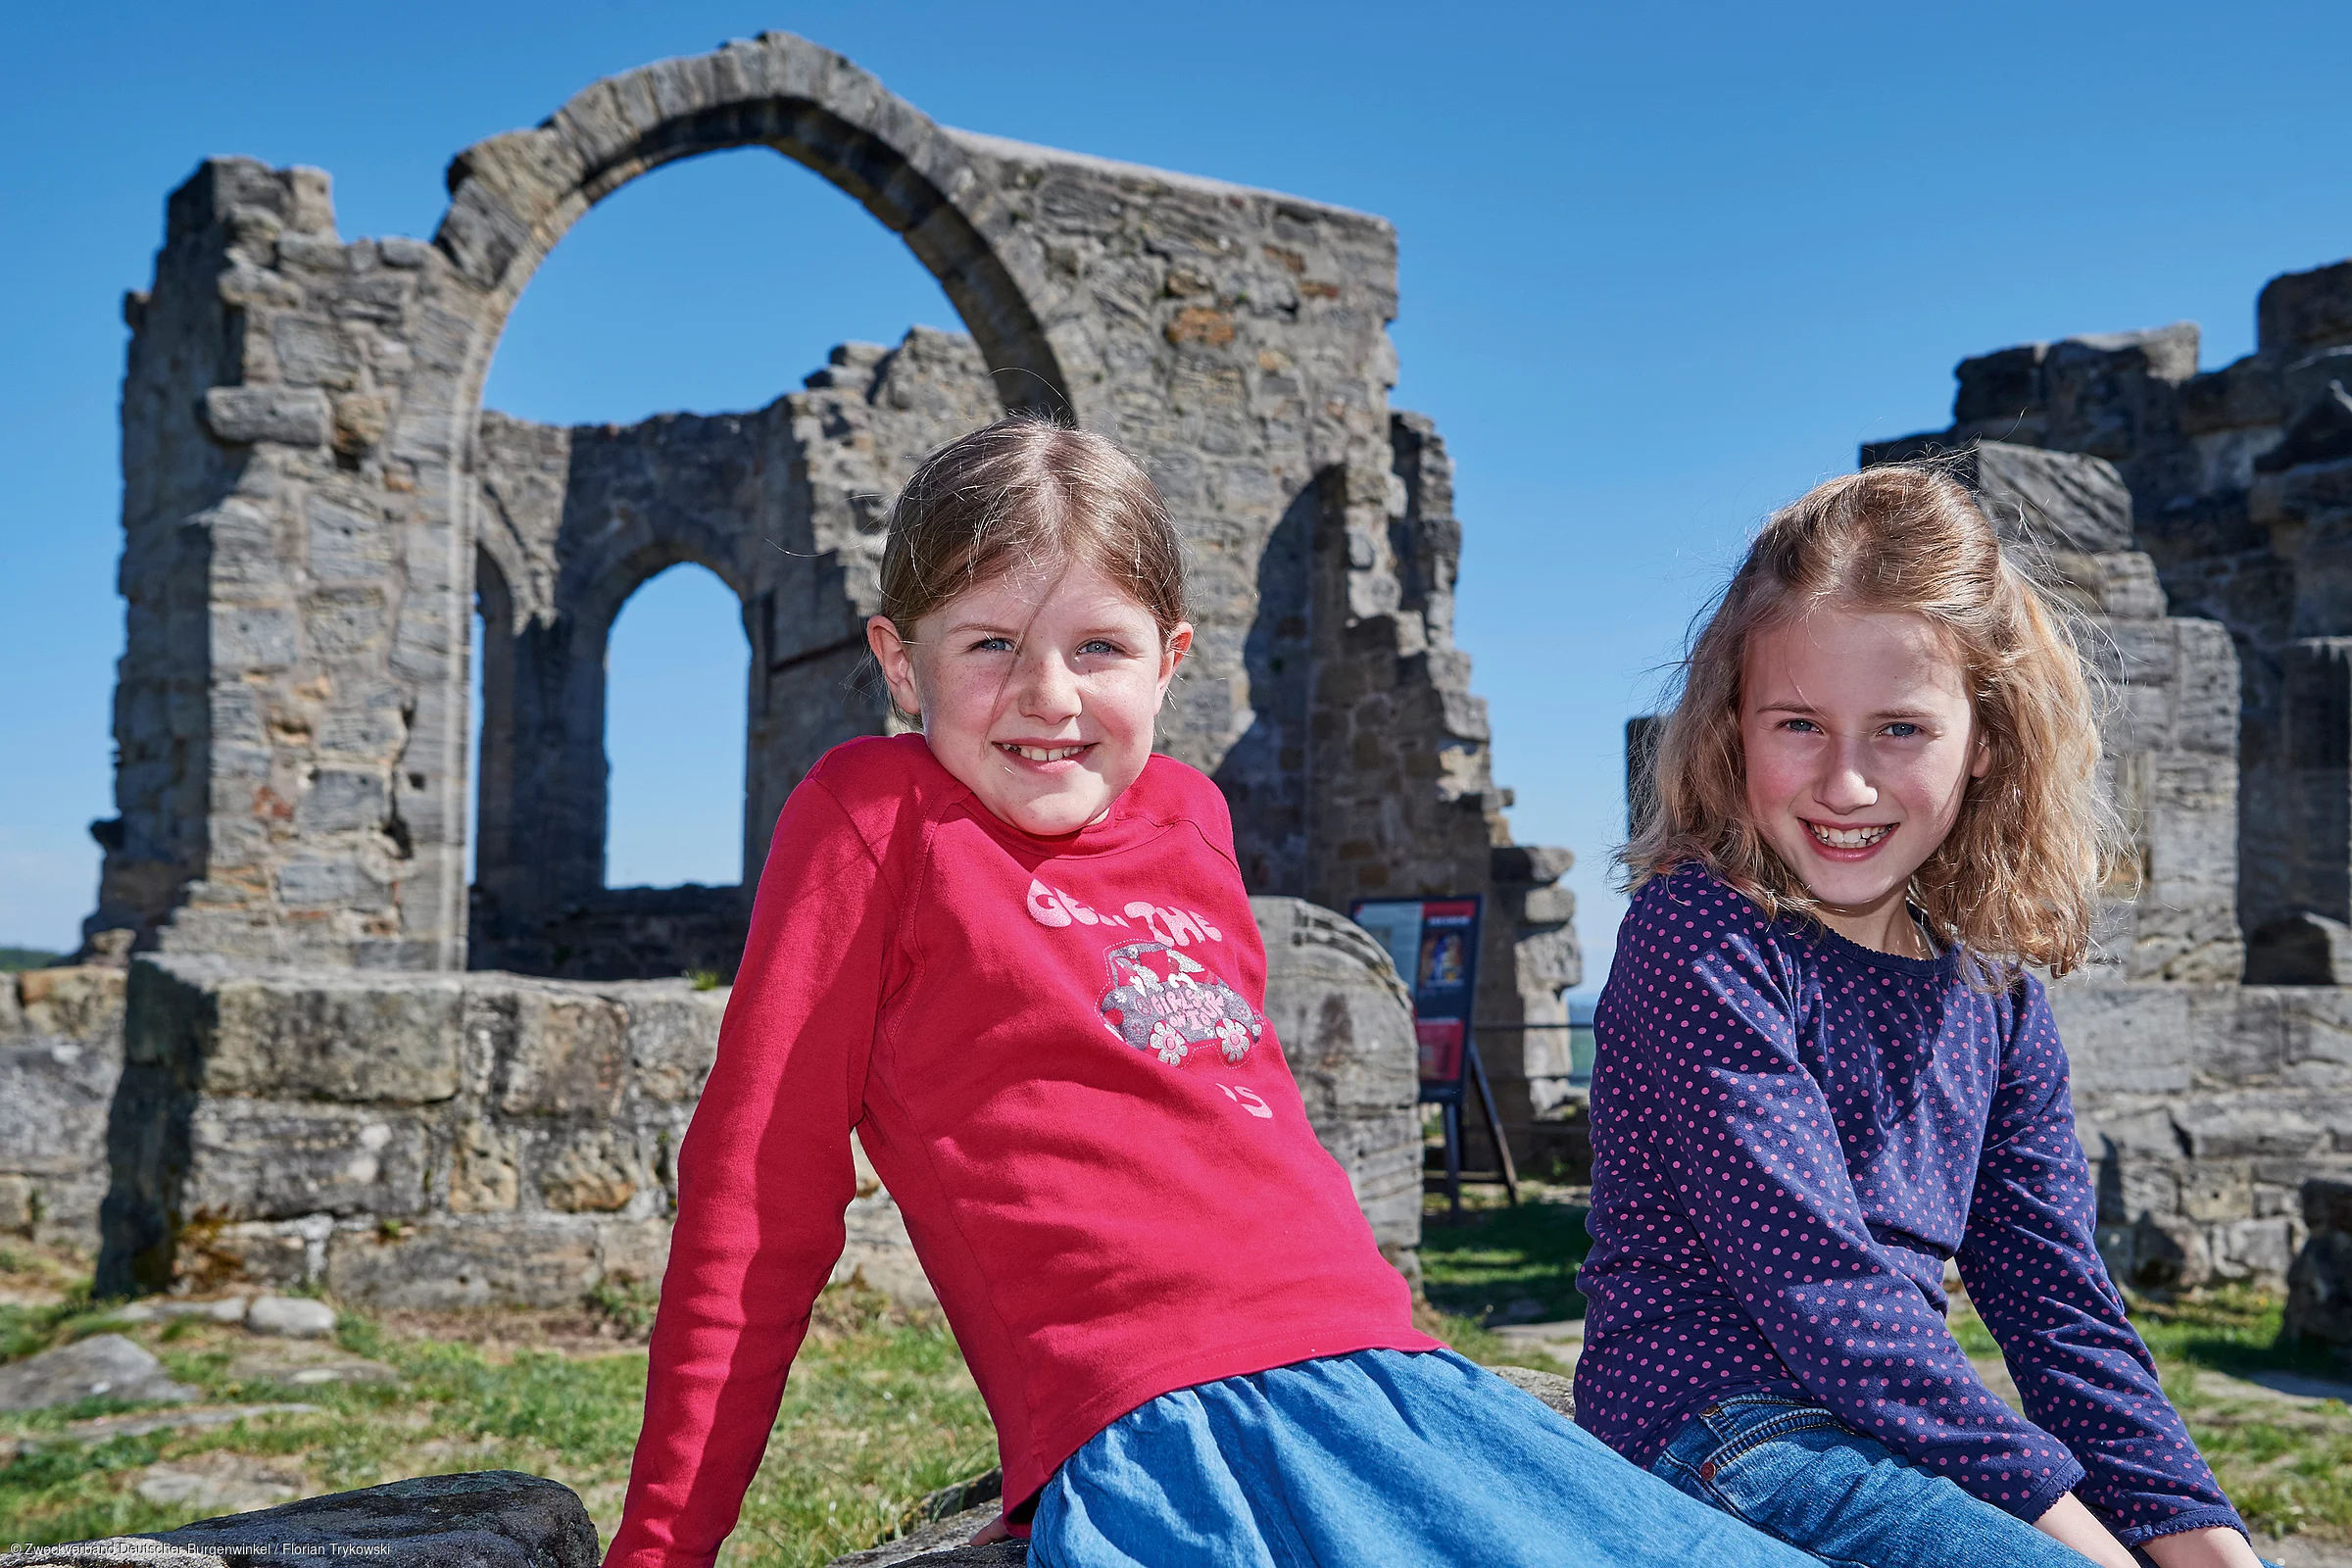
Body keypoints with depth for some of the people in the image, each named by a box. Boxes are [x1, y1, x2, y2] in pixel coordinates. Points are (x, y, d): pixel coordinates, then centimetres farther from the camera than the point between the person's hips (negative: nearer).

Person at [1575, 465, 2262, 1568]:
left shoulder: (1991, 999, 10)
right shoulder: (1698, 938, -11)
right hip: (1718, 1435, -7)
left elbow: (2056, 1300, 7)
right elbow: (1815, 1283, -18)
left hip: (1901, 1447, 7)